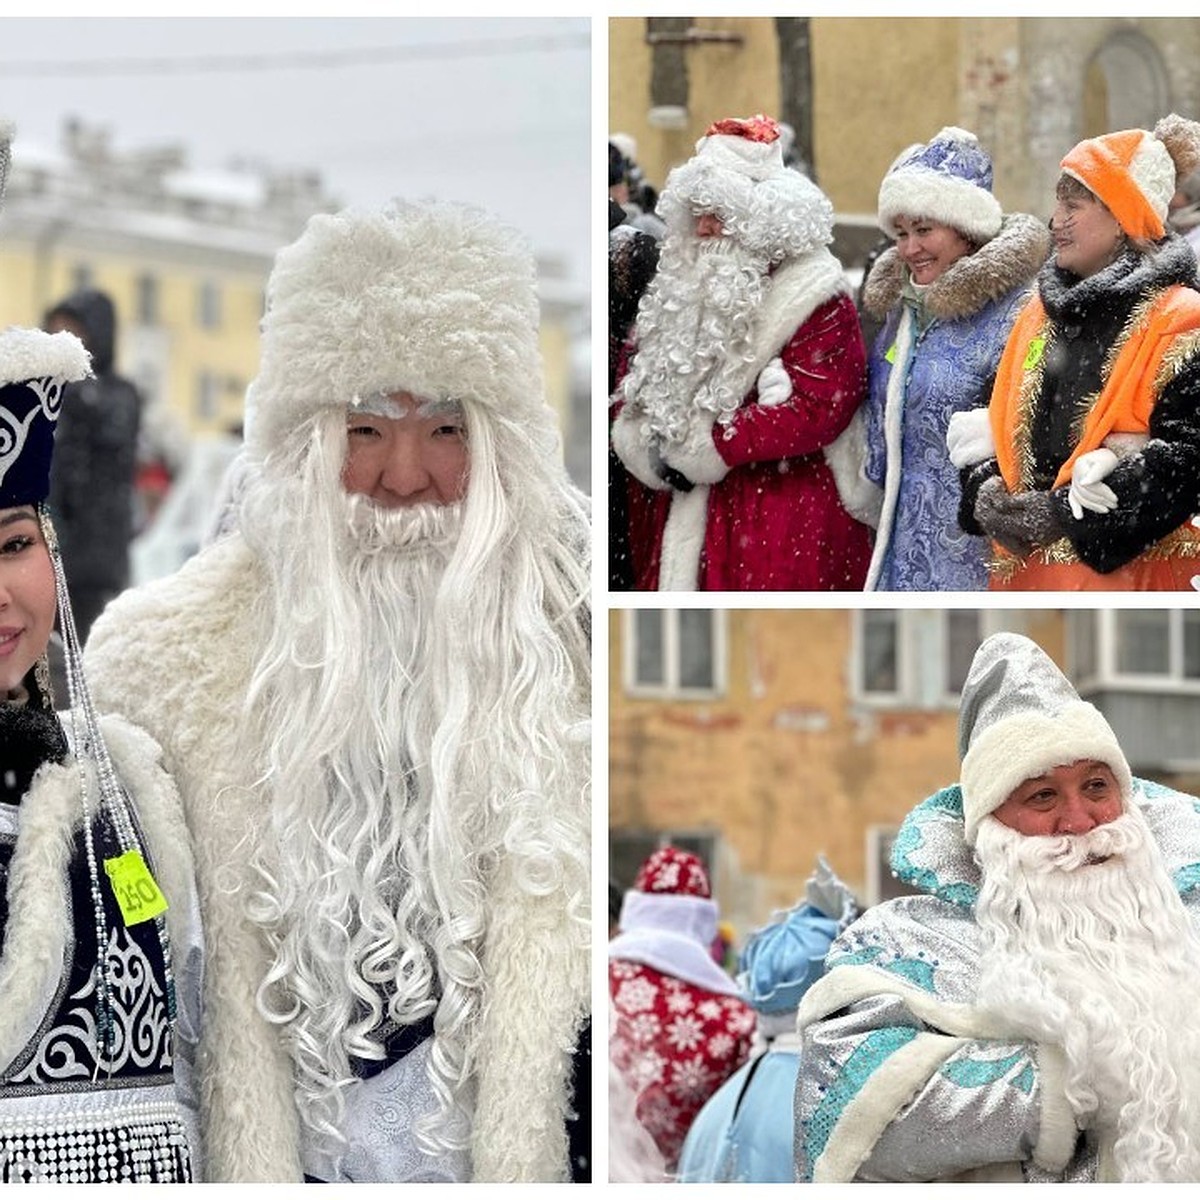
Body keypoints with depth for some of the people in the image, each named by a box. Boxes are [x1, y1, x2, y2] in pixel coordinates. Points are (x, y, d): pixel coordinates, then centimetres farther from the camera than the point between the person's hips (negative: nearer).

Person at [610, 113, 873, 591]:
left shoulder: (814, 297, -10)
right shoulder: (685, 282, 12)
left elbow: (816, 407, -19)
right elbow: (638, 365, 18)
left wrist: (712, 448, -17)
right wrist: (637, 438, -3)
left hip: (780, 511, -7)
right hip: (676, 504, 7)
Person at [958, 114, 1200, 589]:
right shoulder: (1042, 312, 16)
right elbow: (997, 423, 20)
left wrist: (1065, 514, -19)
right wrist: (984, 490, -3)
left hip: (1127, 572, -7)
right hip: (1027, 566, 7)